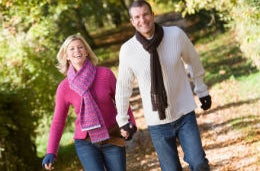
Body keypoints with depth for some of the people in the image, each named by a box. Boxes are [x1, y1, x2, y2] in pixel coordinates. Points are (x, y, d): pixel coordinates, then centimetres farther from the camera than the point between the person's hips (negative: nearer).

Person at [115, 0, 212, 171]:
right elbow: (123, 86, 4)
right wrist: (122, 120, 11)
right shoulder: (127, 50, -11)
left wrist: (202, 90, 18)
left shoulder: (176, 34, -12)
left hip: (185, 114, 0)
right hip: (157, 123, 0)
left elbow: (193, 60, 7)